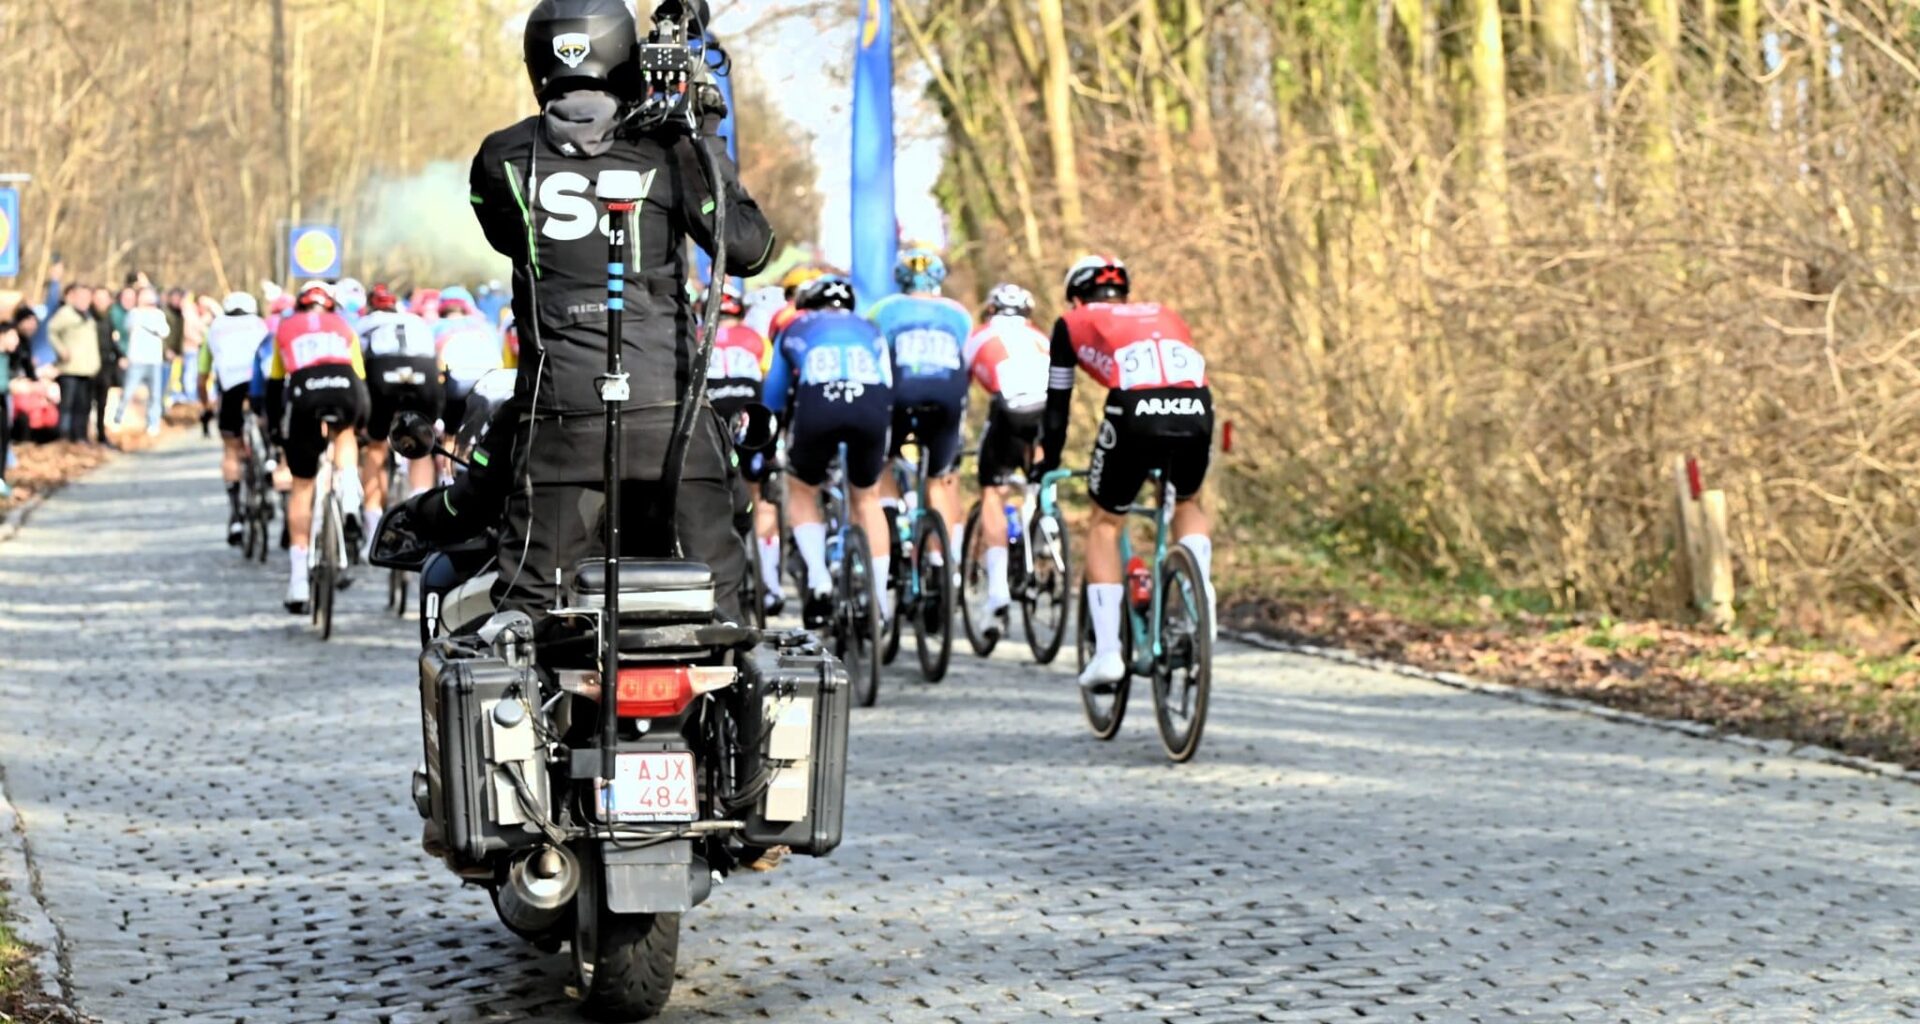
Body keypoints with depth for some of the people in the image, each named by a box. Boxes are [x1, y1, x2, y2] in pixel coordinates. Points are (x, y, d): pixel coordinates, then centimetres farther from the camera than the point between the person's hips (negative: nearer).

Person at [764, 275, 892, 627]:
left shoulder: (794, 330, 33)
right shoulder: (869, 330, 37)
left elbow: (773, 398, 34)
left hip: (817, 405, -1)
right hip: (872, 406, 1)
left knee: (802, 492, 24)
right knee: (867, 498, 24)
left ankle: (819, 581, 5)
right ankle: (879, 600, 18)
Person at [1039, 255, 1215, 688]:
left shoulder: (1073, 323, 28)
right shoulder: (1166, 316, 37)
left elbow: (1057, 403, 30)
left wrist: (1047, 464, 42)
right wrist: (1170, 458, 55)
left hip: (1135, 413, -3)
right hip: (1196, 414, 3)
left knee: (1105, 524, 18)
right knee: (1188, 503, 33)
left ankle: (1107, 652, 8)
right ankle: (1200, 596, 9)